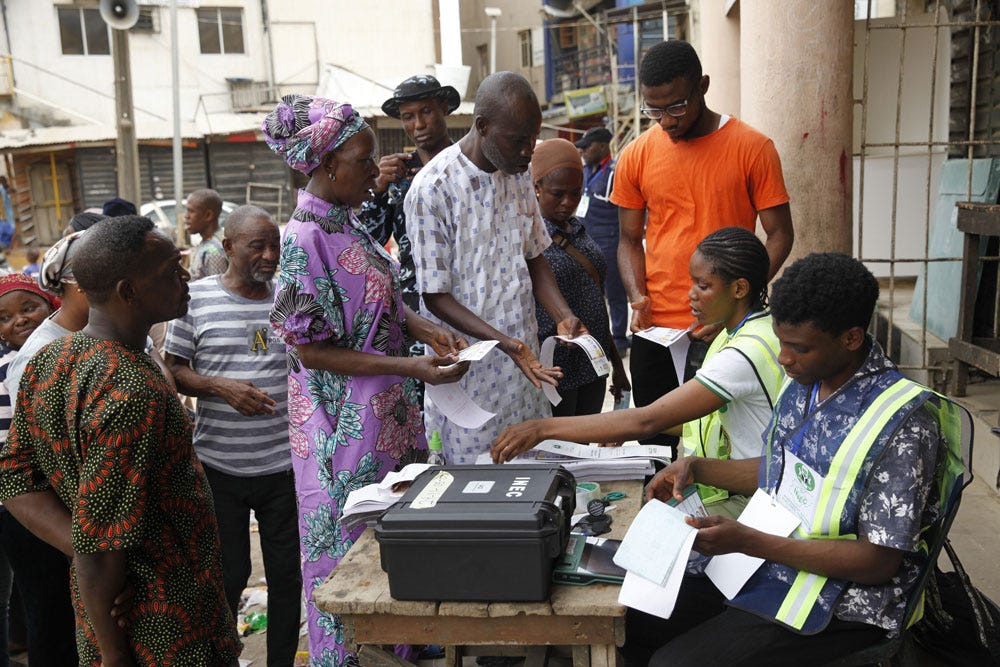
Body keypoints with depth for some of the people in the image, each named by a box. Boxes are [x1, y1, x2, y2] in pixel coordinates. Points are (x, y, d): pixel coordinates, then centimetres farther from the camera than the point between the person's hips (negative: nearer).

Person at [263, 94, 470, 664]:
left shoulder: (349, 224, 7)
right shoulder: (306, 238, -19)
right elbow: (311, 349, -20)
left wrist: (424, 329, -2)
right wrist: (409, 368, -23)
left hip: (389, 410, 9)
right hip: (347, 418, -8)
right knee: (351, 549, 6)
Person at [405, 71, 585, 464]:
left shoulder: (519, 173, 4)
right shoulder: (432, 190, -18)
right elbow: (436, 296, -15)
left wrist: (563, 317, -5)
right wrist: (504, 342, -26)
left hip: (526, 357, 6)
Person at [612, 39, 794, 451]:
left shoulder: (752, 148, -4)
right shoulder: (636, 156, 4)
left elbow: (779, 235, -1)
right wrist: (638, 296, -7)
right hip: (655, 329, 3)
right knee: (656, 442, 12)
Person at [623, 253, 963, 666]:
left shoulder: (902, 423, -23)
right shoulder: (804, 382, 1)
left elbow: (878, 563, -22)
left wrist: (747, 541, -27)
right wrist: (696, 469, 4)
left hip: (839, 604, -8)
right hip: (765, 565, 8)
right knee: (636, 620, 2)